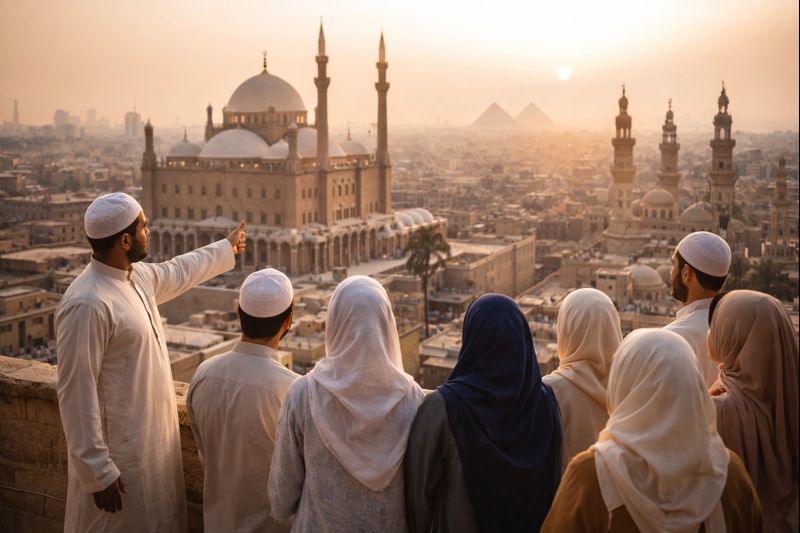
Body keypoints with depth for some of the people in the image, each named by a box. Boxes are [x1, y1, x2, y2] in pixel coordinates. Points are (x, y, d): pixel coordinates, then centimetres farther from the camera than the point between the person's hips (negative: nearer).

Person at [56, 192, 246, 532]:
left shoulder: (139, 276, 2)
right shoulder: (86, 304, -25)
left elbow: (178, 272, 25)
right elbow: (76, 394, -24)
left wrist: (226, 249, 39)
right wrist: (97, 471, -22)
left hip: (153, 440, 9)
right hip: (119, 453, -9)